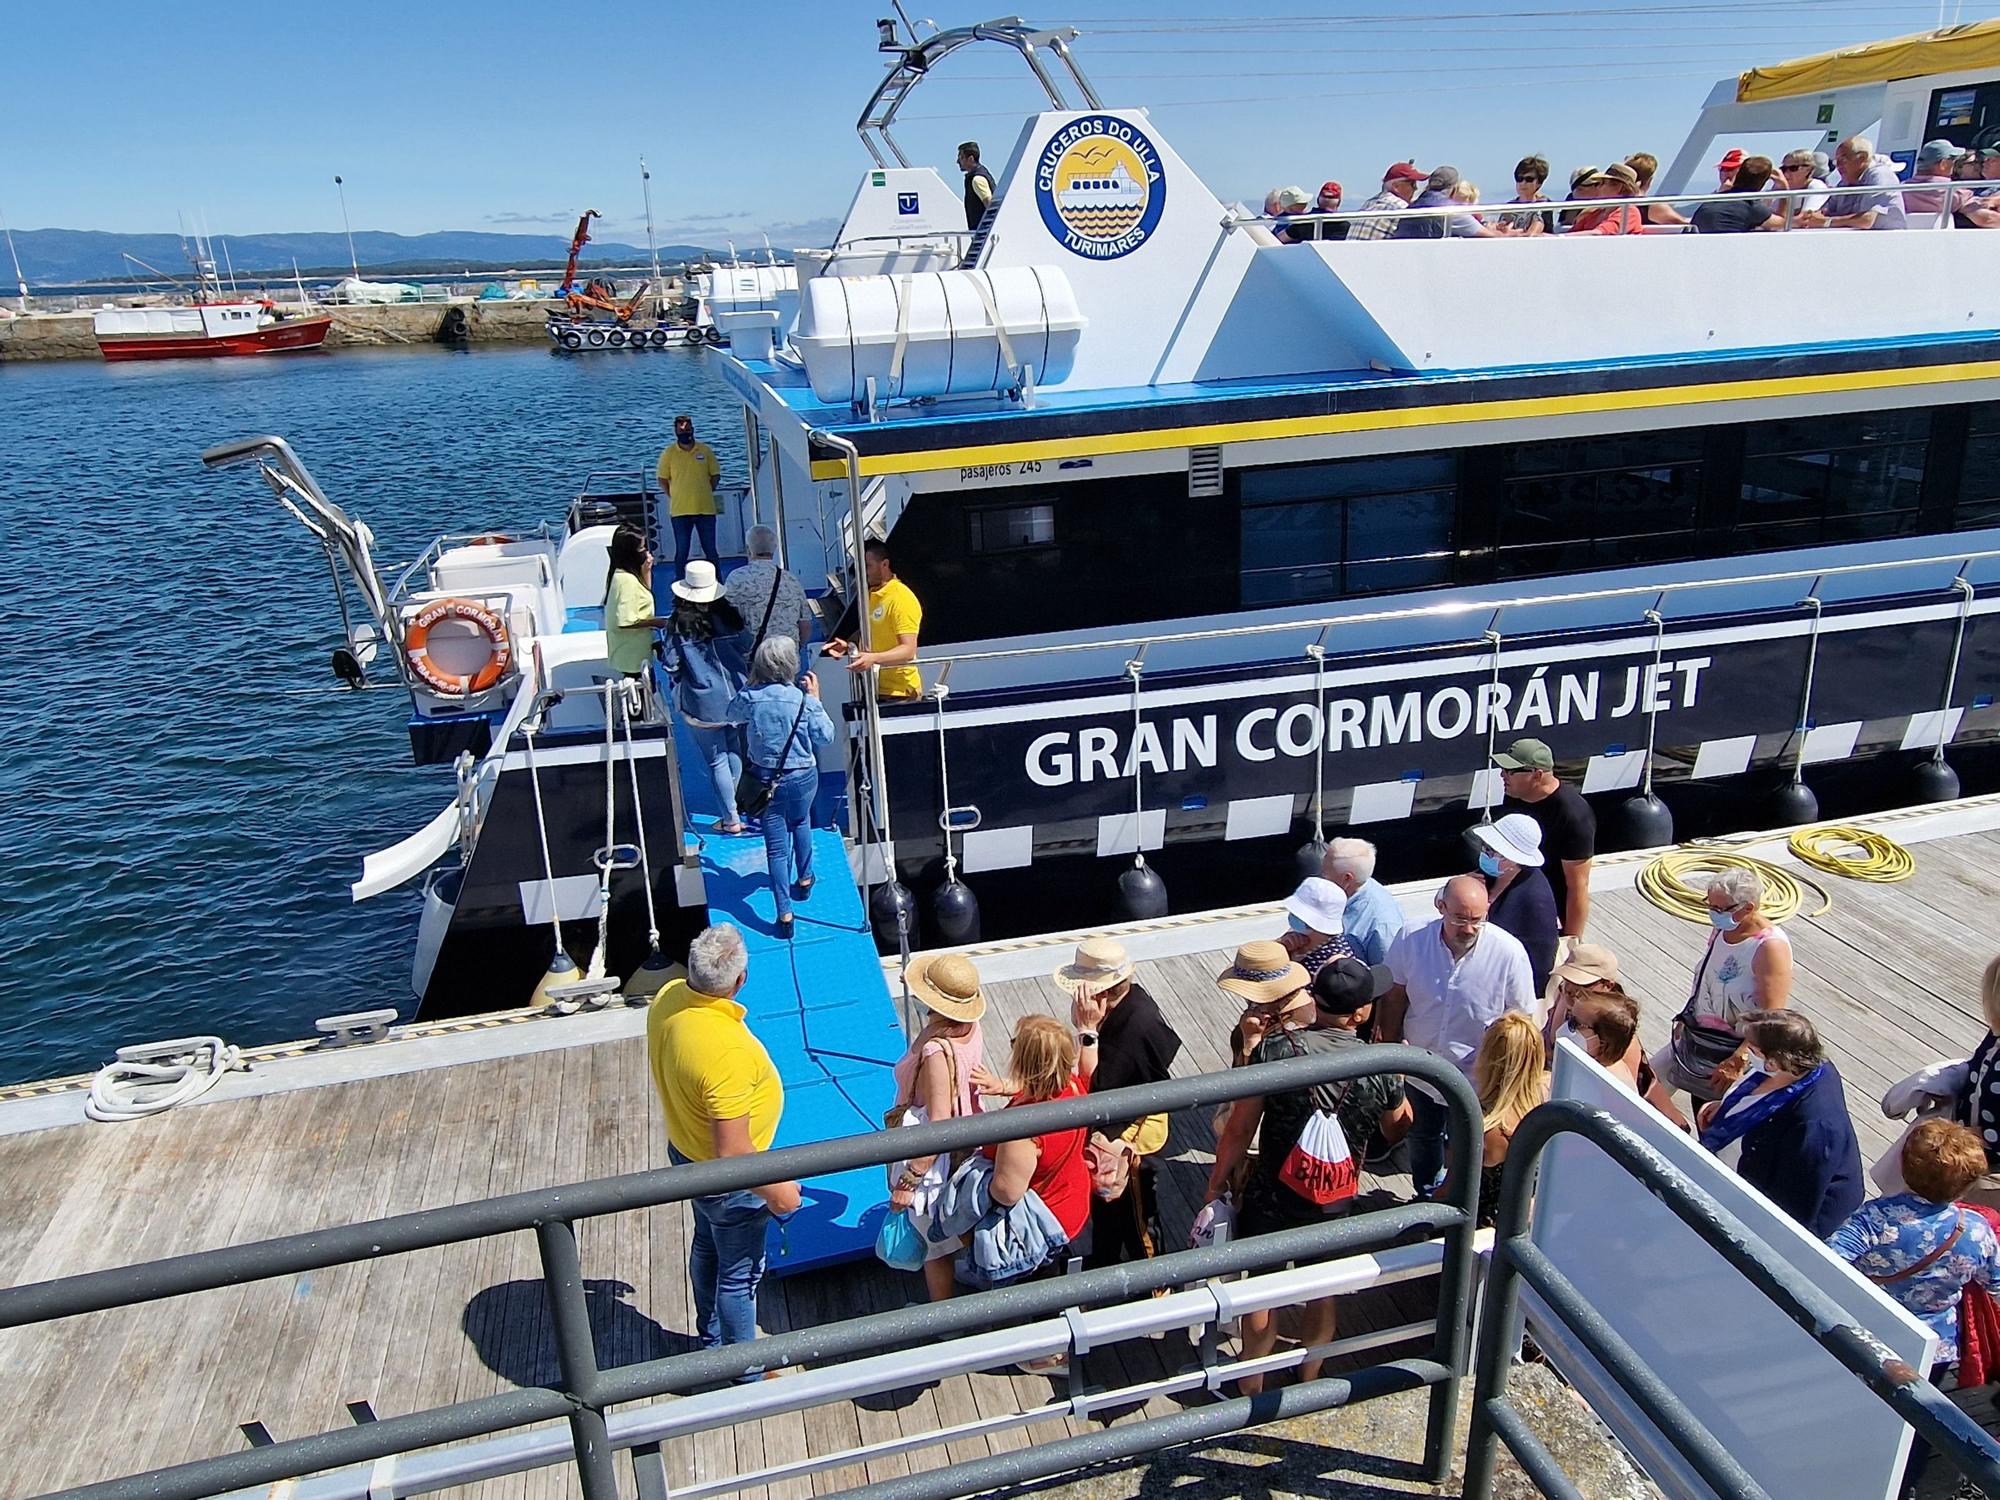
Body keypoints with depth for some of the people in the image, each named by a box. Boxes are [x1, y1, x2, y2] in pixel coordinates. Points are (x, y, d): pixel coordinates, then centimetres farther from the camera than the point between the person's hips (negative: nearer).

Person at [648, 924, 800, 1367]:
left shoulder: (668, 997, -16)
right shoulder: (726, 1051, -41)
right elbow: (732, 1152, -34)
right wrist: (773, 1189, -18)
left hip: (684, 1151, 8)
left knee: (707, 1246, 30)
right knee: (739, 1273, 16)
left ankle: (711, 1338, 53)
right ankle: (742, 1371, 38)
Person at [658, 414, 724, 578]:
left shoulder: (705, 450, 1)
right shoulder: (669, 453, -2)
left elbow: (715, 475, 9)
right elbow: (662, 479, 4)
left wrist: (705, 494, 5)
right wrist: (675, 497, 0)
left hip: (706, 509, 1)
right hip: (680, 511, -1)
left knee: (711, 550, 9)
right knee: (681, 552, 5)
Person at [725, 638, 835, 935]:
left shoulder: (749, 699, -13)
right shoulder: (803, 699, -16)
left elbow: (731, 715, 9)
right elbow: (826, 737, -5)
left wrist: (752, 686, 10)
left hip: (767, 779, 0)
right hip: (802, 777, 0)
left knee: (776, 846, 5)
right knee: (801, 822, 31)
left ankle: (784, 913, 4)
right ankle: (804, 879, 45)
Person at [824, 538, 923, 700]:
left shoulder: (901, 598, -14)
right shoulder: (870, 594, 14)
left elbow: (909, 650, -21)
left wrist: (873, 658, -34)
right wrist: (848, 646, 8)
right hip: (874, 690, 8)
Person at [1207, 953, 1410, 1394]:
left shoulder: (1274, 1048, -23)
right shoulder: (1380, 1067, -17)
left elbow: (1239, 1130, -17)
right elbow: (1396, 1132, 3)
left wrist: (1217, 1182, -2)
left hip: (1270, 1197, -2)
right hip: (1335, 1204, 2)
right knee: (1322, 1291, 26)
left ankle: (1252, 1382, 38)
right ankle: (1310, 1375, 46)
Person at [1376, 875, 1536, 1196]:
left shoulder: (1510, 953, -25)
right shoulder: (1411, 939, -19)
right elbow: (1395, 997, -3)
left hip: (1475, 1080, -3)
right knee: (1421, 1138, 28)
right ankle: (1425, 1197, 55)